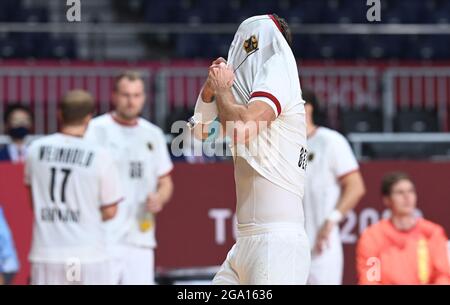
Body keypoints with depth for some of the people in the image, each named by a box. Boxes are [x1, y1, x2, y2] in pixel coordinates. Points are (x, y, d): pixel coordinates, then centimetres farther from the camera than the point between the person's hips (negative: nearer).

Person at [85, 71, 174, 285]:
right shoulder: (96, 130, -3)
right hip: (105, 238, -5)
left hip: (141, 237, 5)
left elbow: (165, 182, 22)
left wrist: (160, 198, -2)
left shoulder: (153, 134, 14)